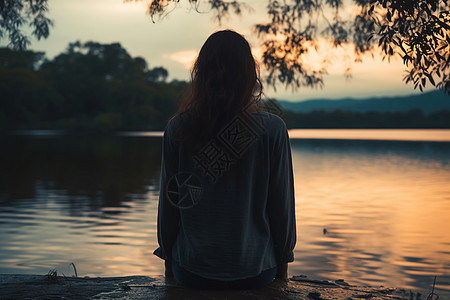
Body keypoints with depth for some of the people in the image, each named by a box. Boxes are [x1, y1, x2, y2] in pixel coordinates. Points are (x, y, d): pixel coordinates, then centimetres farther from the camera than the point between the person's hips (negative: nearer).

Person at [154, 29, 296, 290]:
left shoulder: (178, 128, -9)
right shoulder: (272, 129, -12)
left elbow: (169, 200, -2)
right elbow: (282, 203, -6)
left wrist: (168, 259, 13)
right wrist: (283, 264, 9)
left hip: (192, 271, 1)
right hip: (255, 272, 0)